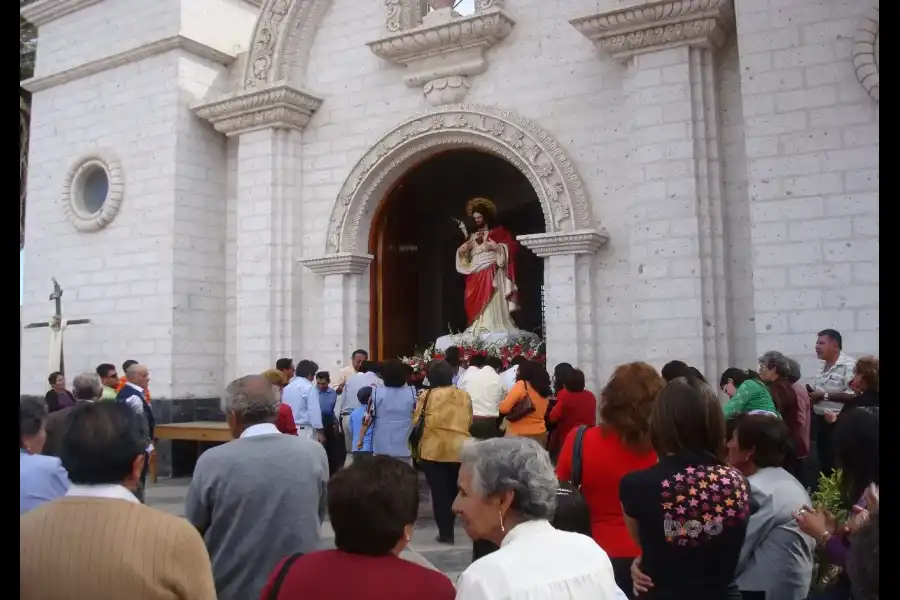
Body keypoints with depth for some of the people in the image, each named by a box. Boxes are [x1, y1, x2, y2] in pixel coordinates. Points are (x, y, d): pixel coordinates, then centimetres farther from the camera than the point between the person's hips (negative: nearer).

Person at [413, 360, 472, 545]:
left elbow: (416, 422, -1)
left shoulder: (427, 395, -3)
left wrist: (417, 447, 13)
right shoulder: (465, 396, 6)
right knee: (453, 491, 15)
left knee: (439, 492, 4)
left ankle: (446, 533, 7)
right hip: (460, 450, 3)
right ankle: (448, 529, 22)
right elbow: (470, 423, 13)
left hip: (434, 450, -3)